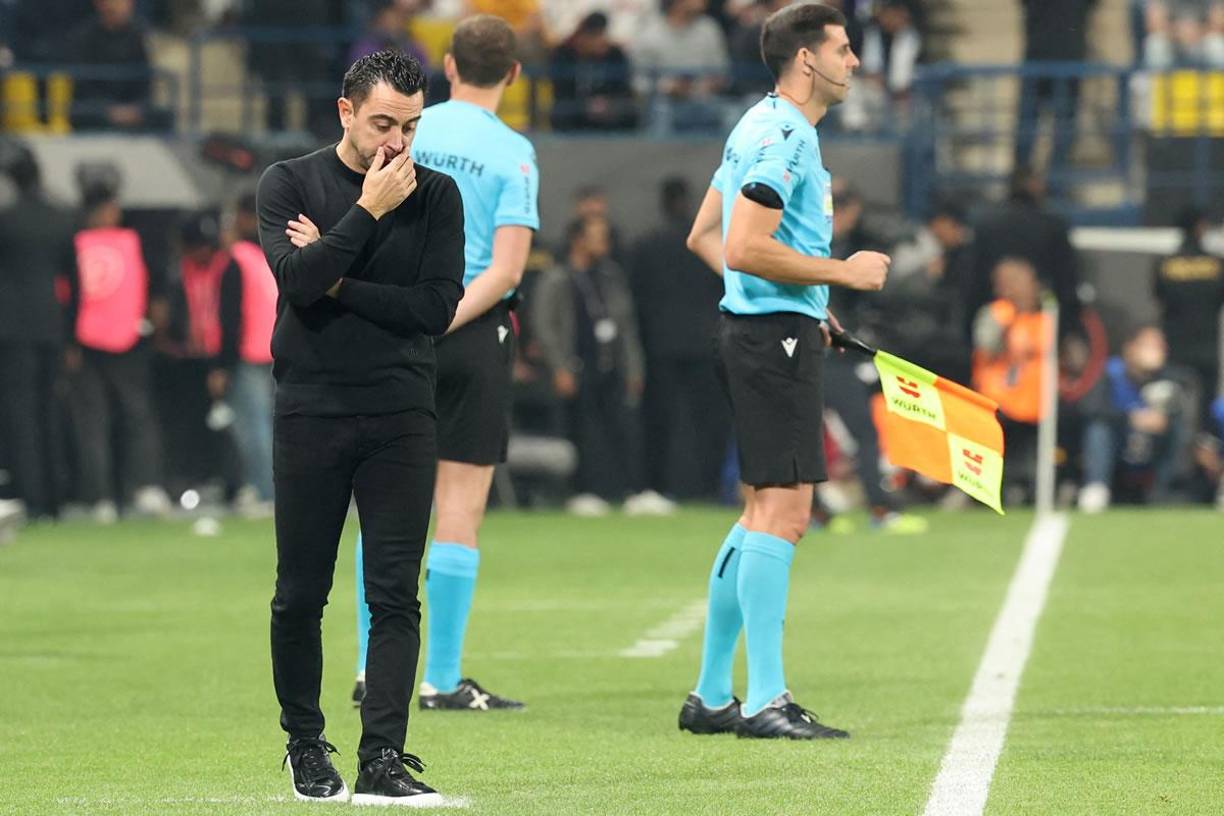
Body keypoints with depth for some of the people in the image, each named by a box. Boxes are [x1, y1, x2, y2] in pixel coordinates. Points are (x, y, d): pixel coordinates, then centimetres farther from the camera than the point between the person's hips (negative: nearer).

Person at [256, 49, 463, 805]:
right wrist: (368, 211, -15)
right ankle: (306, 748, 21)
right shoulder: (289, 183, 2)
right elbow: (296, 278, -14)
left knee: (396, 594, -7)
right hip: (310, 413, 0)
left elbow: (438, 306, -5)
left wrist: (337, 281, -9)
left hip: (400, 418, 0)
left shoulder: (435, 195, 5)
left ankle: (383, 761, -9)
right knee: (301, 595, 5)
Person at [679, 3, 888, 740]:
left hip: (758, 329, 11)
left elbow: (704, 237, 23)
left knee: (767, 514, 13)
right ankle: (766, 701, -14)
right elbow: (745, 248, -23)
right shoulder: (785, 137, -15)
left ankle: (712, 695, 16)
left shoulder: (763, 128, 18)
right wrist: (842, 272, -15)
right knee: (781, 509, -12)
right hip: (776, 338, -11)